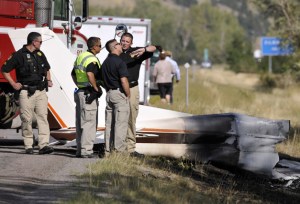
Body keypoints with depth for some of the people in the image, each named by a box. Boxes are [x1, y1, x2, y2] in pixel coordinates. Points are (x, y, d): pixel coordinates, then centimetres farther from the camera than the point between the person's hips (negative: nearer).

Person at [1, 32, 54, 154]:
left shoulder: (40, 54, 14)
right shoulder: (19, 55, -5)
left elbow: (47, 69, 33)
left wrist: (48, 80, 18)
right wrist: (13, 84, -7)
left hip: (41, 91, 5)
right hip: (26, 92, -5)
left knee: (43, 117, -6)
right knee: (27, 119, -1)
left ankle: (44, 145, -12)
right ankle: (29, 146, 7)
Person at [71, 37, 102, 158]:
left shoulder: (80, 57, 15)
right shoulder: (92, 59, -15)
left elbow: (73, 74, 24)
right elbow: (90, 74, -31)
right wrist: (96, 88, -21)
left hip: (80, 92, 9)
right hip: (89, 94, -9)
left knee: (80, 123, 13)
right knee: (89, 123, -7)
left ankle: (80, 150, 17)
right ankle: (86, 150, -9)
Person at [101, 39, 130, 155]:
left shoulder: (105, 62, 13)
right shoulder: (119, 62, -13)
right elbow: (124, 81, -19)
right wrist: (128, 95, -8)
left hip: (109, 94, 8)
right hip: (119, 93, -8)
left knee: (109, 124, 9)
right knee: (120, 124, -6)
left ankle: (108, 150, 11)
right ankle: (119, 150, -9)